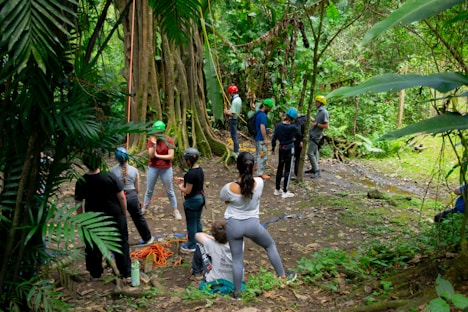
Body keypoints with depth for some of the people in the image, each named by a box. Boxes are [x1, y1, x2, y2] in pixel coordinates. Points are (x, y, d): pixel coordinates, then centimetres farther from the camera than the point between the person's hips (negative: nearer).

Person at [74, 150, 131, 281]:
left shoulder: (81, 182, -11)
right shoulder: (110, 177, -16)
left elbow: (79, 205, -4)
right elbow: (121, 197, -12)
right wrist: (125, 213, 3)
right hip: (115, 216, -1)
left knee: (93, 247, 18)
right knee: (121, 244, 13)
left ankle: (95, 273, 29)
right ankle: (126, 273, 20)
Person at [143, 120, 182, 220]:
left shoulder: (169, 140, -12)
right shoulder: (151, 139, -7)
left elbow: (171, 156, -16)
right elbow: (151, 155, -15)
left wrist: (157, 155, -14)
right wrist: (154, 144, -27)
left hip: (166, 169, -1)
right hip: (153, 168, 2)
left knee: (169, 190, 8)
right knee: (149, 190, 13)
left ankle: (175, 211, 19)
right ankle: (144, 208, 29)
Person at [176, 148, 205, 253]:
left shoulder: (190, 173, -26)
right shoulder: (200, 169, 0)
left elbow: (187, 191, -22)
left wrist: (180, 186, -4)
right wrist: (184, 180, 10)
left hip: (192, 201, -9)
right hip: (200, 197, 9)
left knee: (191, 224, 7)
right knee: (198, 221, 21)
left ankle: (191, 246, 21)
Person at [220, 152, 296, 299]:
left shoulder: (229, 188, -23)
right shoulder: (259, 182, -19)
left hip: (233, 225, 0)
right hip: (252, 224, 1)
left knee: (237, 260, 17)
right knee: (271, 245, 28)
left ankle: (237, 292, 30)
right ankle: (283, 275, 39)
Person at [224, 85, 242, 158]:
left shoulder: (234, 101, -25)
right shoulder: (239, 99, 5)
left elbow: (232, 114, -26)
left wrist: (227, 112, -9)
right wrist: (229, 110, 13)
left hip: (233, 119, -10)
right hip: (236, 118, 10)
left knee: (234, 136, -1)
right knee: (235, 135, 18)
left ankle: (236, 152, 6)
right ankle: (236, 150, 28)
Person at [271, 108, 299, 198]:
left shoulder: (278, 125, -4)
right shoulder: (292, 127, -18)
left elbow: (274, 138, 2)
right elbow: (298, 135, 2)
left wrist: (273, 149, 14)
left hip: (281, 148, 5)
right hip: (289, 149, -5)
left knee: (280, 168, 15)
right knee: (287, 170, 2)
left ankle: (277, 189, 23)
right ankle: (285, 192, 5)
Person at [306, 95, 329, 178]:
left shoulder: (324, 112, -18)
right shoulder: (319, 111, 10)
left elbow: (326, 126, -21)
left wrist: (316, 124, -20)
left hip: (316, 135, -10)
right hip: (313, 134, 10)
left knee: (310, 153, -11)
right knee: (314, 152, 16)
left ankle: (317, 171, -7)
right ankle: (314, 169, 26)